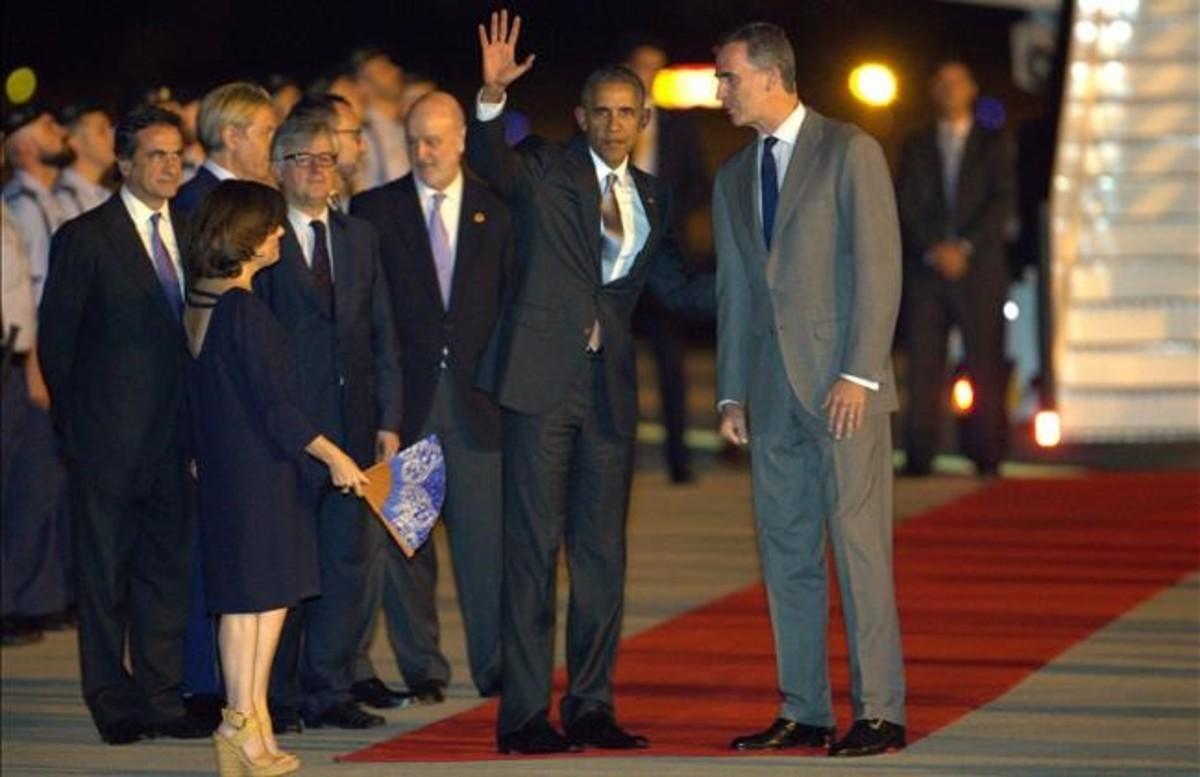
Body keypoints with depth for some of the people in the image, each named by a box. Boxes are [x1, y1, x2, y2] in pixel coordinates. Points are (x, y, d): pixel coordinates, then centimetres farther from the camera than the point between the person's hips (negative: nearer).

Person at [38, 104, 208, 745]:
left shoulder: (191, 233, 11)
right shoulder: (84, 238, -5)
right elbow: (55, 340, -2)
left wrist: (199, 424, 6)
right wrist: (76, 422, -4)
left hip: (175, 440, 5)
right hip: (109, 442, -5)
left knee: (168, 571, 8)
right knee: (105, 576, 2)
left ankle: (163, 698, 14)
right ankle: (114, 705, 8)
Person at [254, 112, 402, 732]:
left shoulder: (360, 238, 14)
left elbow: (381, 332, 13)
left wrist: (387, 420, 6)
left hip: (352, 422, 5)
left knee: (349, 559, 4)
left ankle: (329, 690, 11)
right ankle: (277, 694, 8)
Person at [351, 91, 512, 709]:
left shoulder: (496, 211, 9)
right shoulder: (374, 210, 6)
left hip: (476, 395, 0)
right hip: (404, 396, 0)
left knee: (486, 536, -2)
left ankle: (496, 665, 6)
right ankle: (419, 668, 10)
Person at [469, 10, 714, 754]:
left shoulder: (651, 196, 15)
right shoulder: (546, 168, 0)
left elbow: (675, 286, 18)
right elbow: (491, 162, -20)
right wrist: (493, 92, -37)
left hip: (610, 385, 5)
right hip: (543, 378, -5)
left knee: (603, 552, 9)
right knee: (533, 547, -4)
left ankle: (592, 706, 17)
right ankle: (524, 713, -2)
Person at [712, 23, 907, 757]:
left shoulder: (851, 152, -3)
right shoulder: (733, 178, 17)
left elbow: (879, 266, -8)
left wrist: (859, 373, -15)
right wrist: (732, 392, 12)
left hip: (844, 388, -6)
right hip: (773, 393, 6)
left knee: (859, 548, -7)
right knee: (786, 554, 6)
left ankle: (879, 712, -5)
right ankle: (804, 711, 11)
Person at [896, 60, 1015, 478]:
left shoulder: (993, 143, 10)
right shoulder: (916, 146, 15)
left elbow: (1004, 201, 0)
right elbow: (905, 205, 7)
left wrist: (964, 247, -10)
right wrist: (934, 251, -8)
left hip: (979, 268, -1)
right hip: (926, 269, 1)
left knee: (985, 362, -6)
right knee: (923, 364, -5)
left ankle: (986, 455, -5)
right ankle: (919, 456, -7)